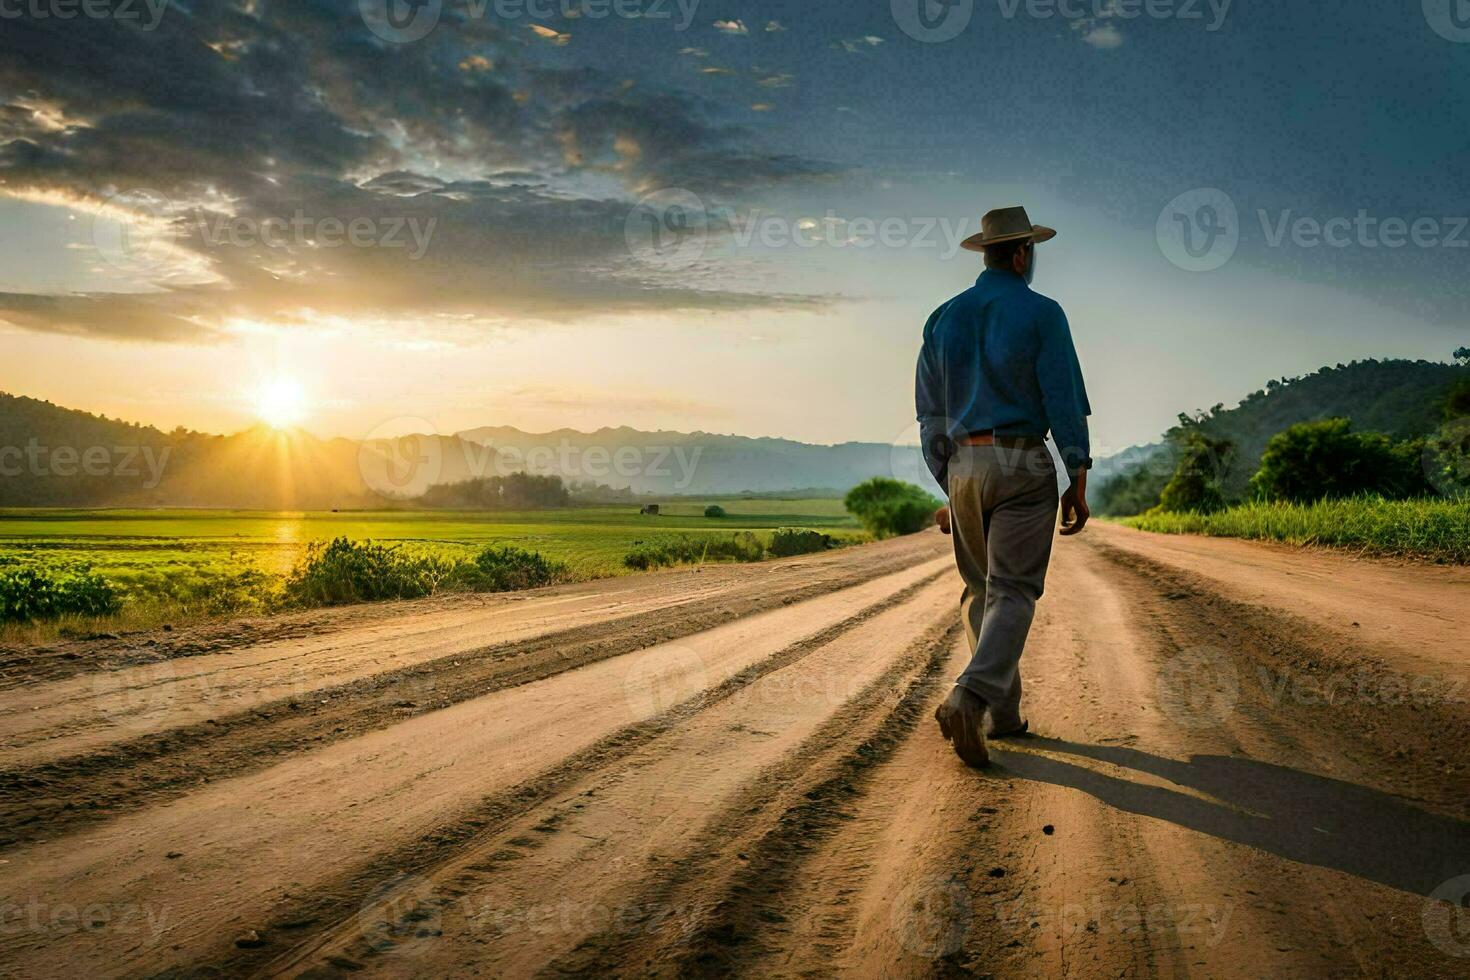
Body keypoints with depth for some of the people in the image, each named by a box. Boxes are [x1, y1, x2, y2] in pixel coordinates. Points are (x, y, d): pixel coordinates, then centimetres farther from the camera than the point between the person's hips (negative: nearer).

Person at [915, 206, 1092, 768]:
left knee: (981, 590, 14)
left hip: (964, 464, 5)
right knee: (1012, 593, -4)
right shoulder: (1042, 314, -5)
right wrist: (1078, 483, -4)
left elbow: (931, 413, 9)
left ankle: (1003, 712, 19)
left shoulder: (944, 318, 9)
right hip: (1022, 466, -5)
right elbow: (1065, 401, -9)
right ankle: (968, 701, -23)